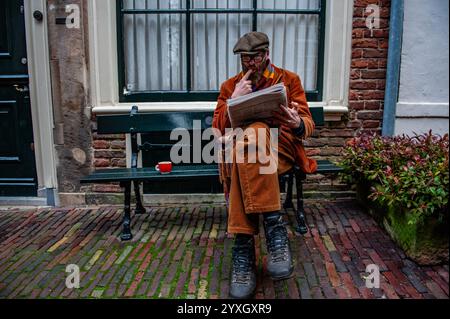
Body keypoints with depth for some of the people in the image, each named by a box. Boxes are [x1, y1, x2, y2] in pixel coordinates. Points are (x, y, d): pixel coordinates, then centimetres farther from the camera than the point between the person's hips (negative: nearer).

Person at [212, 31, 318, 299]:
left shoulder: (289, 79, 15)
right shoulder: (230, 86, 19)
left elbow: (308, 124, 6)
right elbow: (217, 130, 9)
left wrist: (298, 124, -20)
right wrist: (234, 100, -6)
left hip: (281, 148, -1)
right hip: (239, 150, 1)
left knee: (252, 131, -38)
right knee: (248, 138, -38)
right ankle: (274, 225, -38)